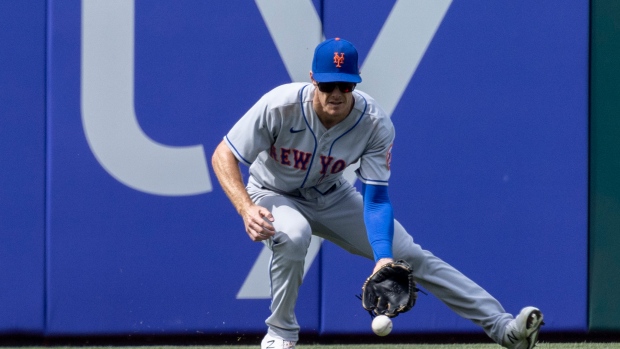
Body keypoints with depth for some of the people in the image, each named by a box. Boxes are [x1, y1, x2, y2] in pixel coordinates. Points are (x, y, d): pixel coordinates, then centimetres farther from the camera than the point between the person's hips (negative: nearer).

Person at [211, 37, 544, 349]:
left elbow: (375, 199, -22)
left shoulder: (375, 124, -24)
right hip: (273, 196, -3)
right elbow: (223, 157, -25)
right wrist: (247, 210, -42)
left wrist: (383, 257, -38)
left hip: (331, 197, 3)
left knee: (411, 255, -5)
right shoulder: (280, 106, -31)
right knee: (293, 233, -37)